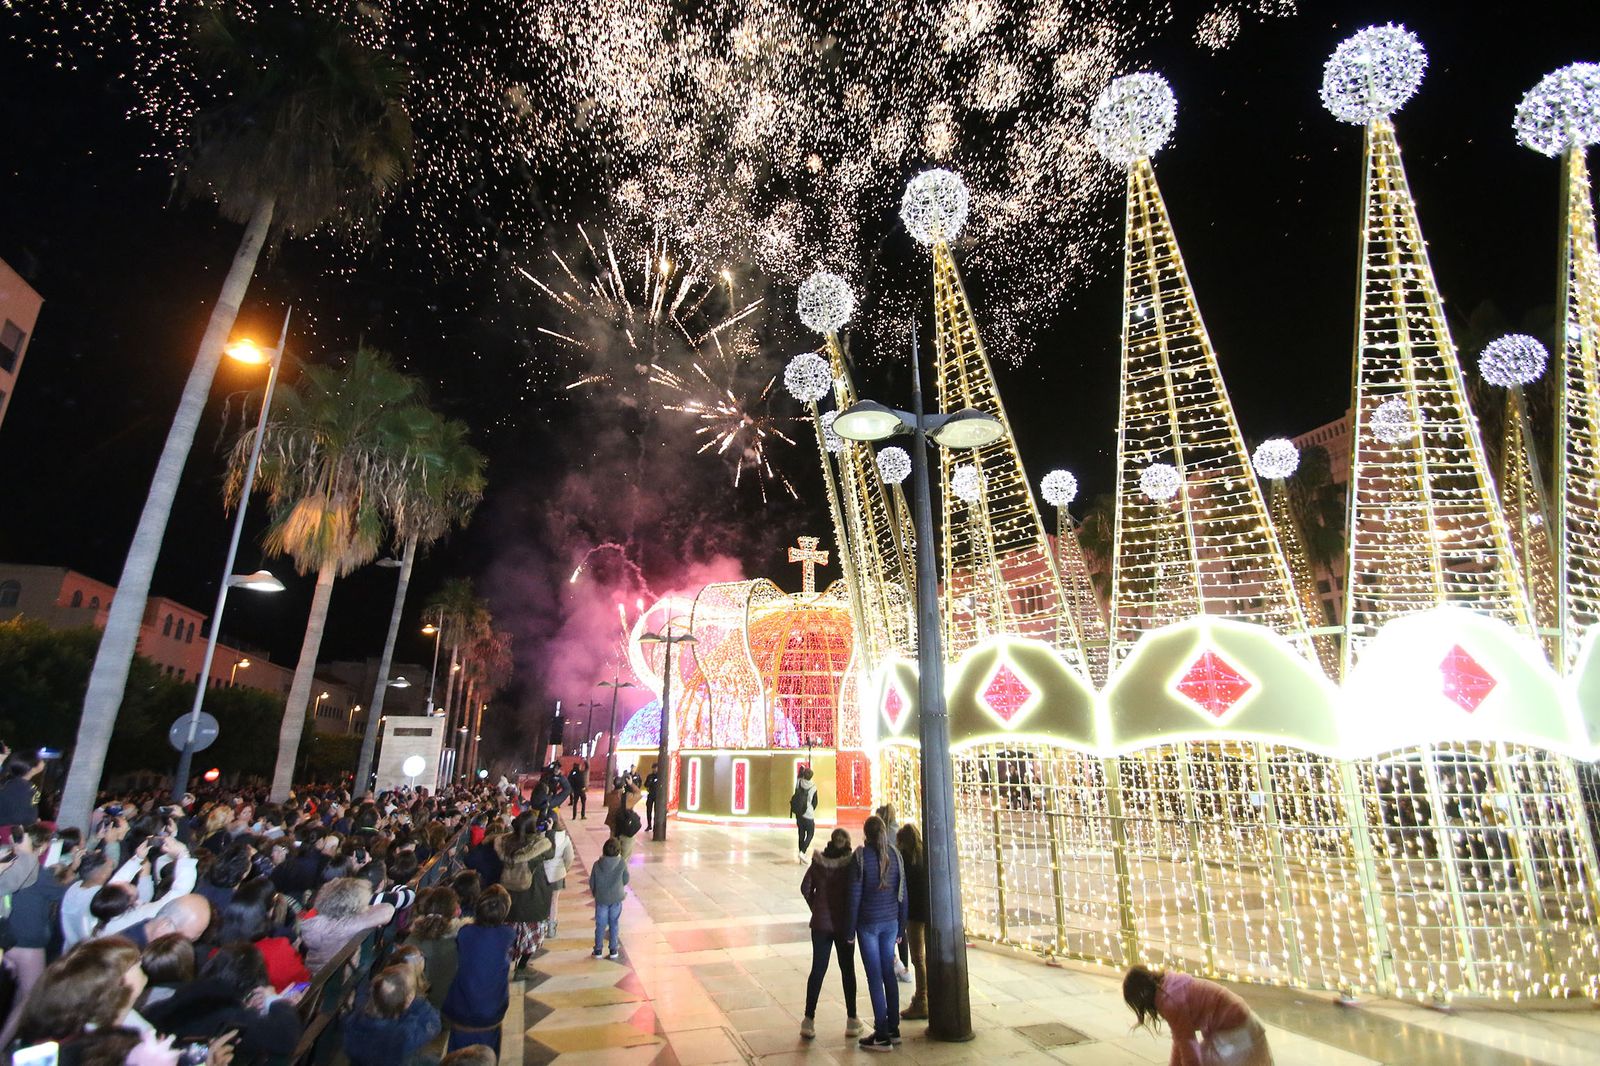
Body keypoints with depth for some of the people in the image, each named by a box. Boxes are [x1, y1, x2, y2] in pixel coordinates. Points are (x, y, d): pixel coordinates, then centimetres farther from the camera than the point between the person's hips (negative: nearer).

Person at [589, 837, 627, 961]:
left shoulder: (597, 864, -16)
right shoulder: (622, 864, -17)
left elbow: (592, 882, -4)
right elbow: (626, 881, -5)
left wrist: (595, 893, 16)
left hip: (601, 899, 0)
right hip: (616, 899, 0)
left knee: (600, 924, 15)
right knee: (614, 924, 15)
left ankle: (598, 950, 25)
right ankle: (614, 950, 22)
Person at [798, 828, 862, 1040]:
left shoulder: (818, 862, -5)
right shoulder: (851, 864, -14)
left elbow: (805, 889, 0)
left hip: (821, 923, 2)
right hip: (844, 924, -2)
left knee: (818, 970, 10)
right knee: (847, 971, 13)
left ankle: (809, 1019, 12)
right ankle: (851, 1020, 20)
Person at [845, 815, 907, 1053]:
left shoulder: (861, 856, -14)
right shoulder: (894, 854, -1)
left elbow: (855, 895, -12)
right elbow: (902, 893, 5)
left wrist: (850, 930, -3)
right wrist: (901, 927, 14)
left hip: (868, 923, -5)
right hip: (890, 922, 5)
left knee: (875, 978, 4)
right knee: (888, 974, 16)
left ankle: (882, 1036, 10)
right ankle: (893, 1029, 25)